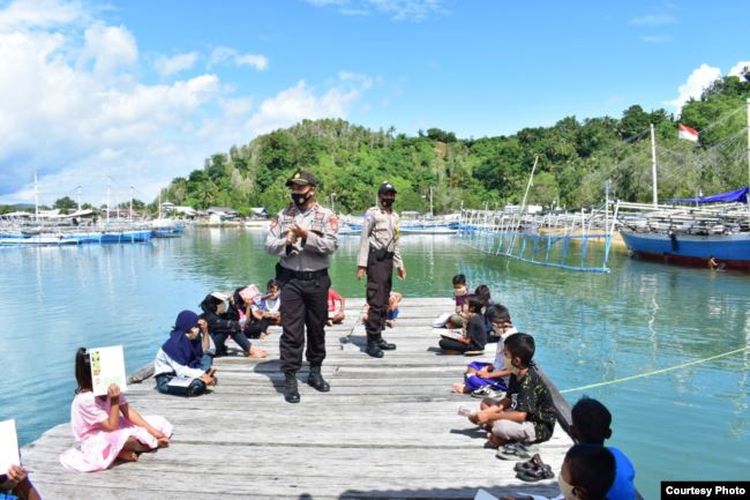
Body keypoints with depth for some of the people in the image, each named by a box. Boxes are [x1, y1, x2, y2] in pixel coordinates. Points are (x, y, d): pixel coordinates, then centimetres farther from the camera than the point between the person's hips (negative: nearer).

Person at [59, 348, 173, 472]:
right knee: (134, 437, -39)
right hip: (96, 439, -8)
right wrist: (114, 401, -37)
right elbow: (112, 426, -27)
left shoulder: (111, 388, -8)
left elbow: (128, 412, -6)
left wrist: (153, 431, -12)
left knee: (160, 424, 0)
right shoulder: (86, 399, -28)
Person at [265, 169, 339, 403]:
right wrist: (287, 242, -16)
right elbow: (269, 245, 2)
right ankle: (290, 379, 7)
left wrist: (307, 236, -21)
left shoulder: (326, 216, 0)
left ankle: (315, 371, 28)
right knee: (291, 330, -1)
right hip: (290, 280, 0)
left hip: (317, 280, 0)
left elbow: (331, 246, -12)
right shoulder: (282, 216, 6)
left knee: (317, 328, 11)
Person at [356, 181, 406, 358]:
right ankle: (371, 341, -5)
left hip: (388, 259, 8)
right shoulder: (372, 213, -4)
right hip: (376, 258, -7)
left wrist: (399, 264, 21)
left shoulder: (395, 216, 17)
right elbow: (364, 239, -9)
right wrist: (362, 264, -16)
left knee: (384, 302, 10)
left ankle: (378, 338, 18)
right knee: (376, 301, -10)